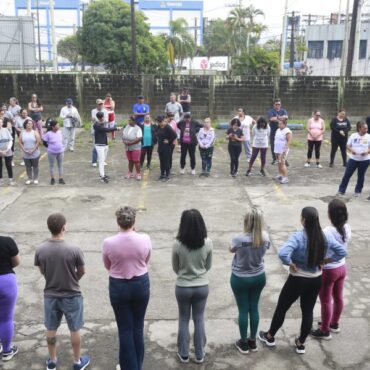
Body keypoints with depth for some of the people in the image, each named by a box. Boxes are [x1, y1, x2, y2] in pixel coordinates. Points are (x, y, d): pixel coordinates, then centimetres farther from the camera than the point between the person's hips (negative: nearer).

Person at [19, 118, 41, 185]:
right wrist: (24, 150, -11)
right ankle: (29, 179, 22)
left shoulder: (35, 132, -5)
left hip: (35, 154, -2)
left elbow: (38, 142, -10)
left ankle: (35, 179, 19)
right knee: (28, 167, 11)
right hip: (26, 154, 2)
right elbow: (20, 143, 2)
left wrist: (33, 150, -15)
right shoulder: (22, 133, 3)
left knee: (35, 166, 8)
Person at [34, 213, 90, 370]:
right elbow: (81, 272, -8)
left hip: (50, 295, 3)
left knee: (51, 329, 21)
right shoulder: (74, 249, -22)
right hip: (72, 296, -3)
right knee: (74, 330, 15)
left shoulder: (40, 250, -14)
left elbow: (42, 271, 2)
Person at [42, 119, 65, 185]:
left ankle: (61, 179, 21)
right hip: (52, 152, -4)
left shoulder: (60, 131, -4)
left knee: (60, 165, 11)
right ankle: (52, 179, 25)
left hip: (60, 151, 4)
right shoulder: (48, 134, -18)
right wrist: (50, 146, 2)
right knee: (51, 165, 11)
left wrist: (59, 146, 11)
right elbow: (44, 141, -8)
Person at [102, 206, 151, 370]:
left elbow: (108, 266, 1)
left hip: (118, 287, -2)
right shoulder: (145, 239, -14)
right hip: (141, 284, 2)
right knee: (138, 327, 18)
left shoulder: (108, 243, -17)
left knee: (125, 329, 12)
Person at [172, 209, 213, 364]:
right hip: (202, 286, 1)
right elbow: (208, 266, 1)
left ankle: (183, 354, 30)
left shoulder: (177, 244, -19)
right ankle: (199, 354, 30)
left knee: (183, 320, 18)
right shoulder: (208, 243, -15)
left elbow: (175, 268, -4)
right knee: (199, 319, 18)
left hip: (182, 287, -1)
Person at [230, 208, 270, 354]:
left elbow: (231, 249, -6)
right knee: (254, 308, 18)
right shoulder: (265, 237, -15)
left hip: (240, 279, -4)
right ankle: (252, 341, 32)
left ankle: (243, 343, 26)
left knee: (243, 310, 11)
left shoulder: (239, 239, -28)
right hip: (259, 277, 4)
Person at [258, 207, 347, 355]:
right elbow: (342, 252, 0)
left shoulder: (298, 237, -26)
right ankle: (301, 344, 34)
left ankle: (270, 337, 34)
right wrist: (325, 261, 1)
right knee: (308, 311, 19)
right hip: (316, 280, 5)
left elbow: (282, 254, -39)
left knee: (282, 308, 16)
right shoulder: (325, 237, -8)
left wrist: (290, 264, -21)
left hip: (297, 280, -5)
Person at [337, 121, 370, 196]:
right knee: (347, 174, 1)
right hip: (353, 158, 1)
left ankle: (358, 191, 23)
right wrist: (351, 150, -20)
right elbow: (348, 145, 1)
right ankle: (341, 190, 11)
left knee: (361, 175, 9)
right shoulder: (353, 136, -2)